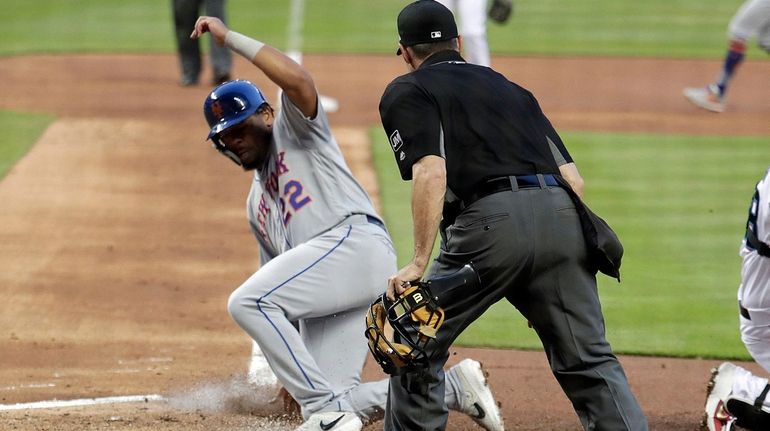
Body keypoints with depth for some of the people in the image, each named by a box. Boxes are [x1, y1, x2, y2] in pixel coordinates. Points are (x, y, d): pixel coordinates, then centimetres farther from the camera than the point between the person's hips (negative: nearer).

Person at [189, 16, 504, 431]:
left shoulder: (293, 128, 13)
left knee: (246, 301, -25)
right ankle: (454, 387, 6)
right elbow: (278, 279, 32)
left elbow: (297, 80, -11)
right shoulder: (256, 203, 34)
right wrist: (290, 369, 24)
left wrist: (229, 37, -7)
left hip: (356, 241, -9)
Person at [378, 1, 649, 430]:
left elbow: (431, 173, -7)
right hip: (562, 214, 5)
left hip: (491, 220, -5)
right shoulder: (509, 87, 30)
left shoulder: (407, 91, 12)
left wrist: (419, 263, -11)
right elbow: (573, 178, 21)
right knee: (591, 363, 5)